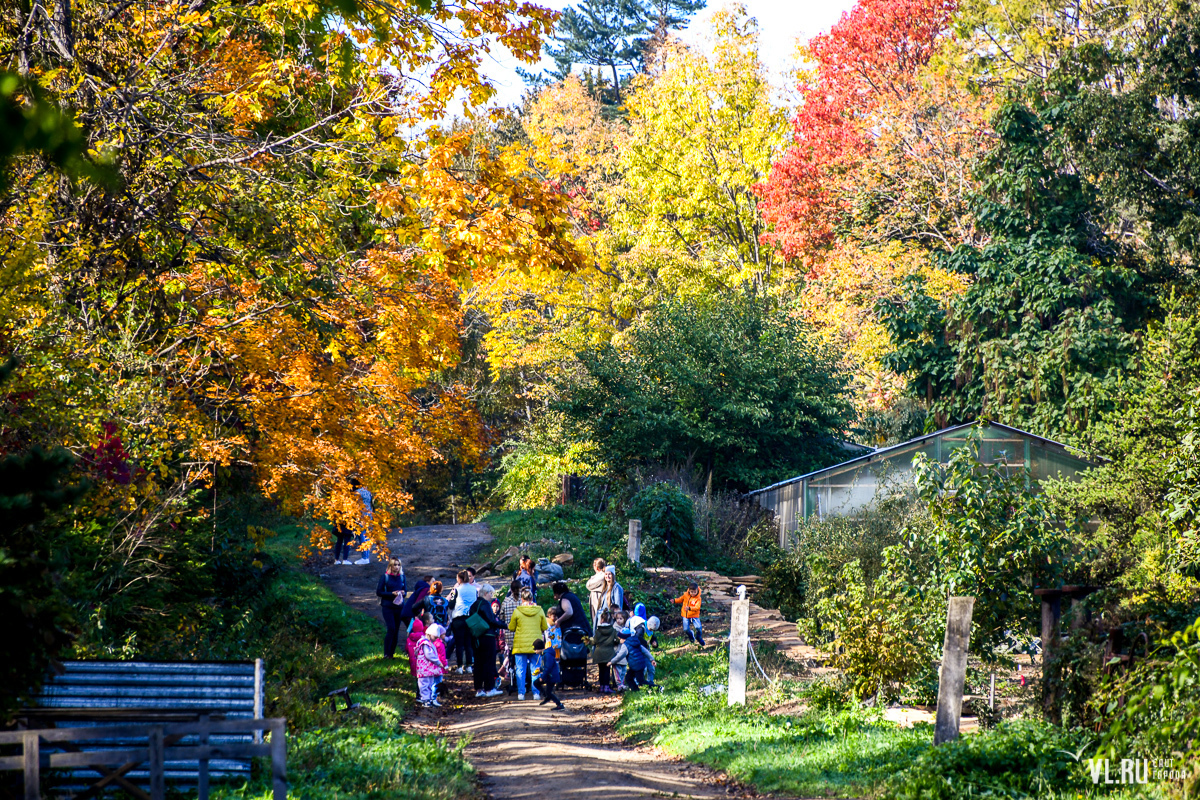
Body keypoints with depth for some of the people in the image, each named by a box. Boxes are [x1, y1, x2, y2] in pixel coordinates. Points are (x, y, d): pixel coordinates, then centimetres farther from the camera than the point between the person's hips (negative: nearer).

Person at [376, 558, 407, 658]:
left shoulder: (402, 577, 8)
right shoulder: (385, 576, -4)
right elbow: (378, 592, -5)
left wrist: (403, 593, -6)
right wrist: (392, 593, -16)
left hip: (399, 607, 4)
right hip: (388, 607, -4)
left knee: (396, 631, 5)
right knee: (391, 629, -15)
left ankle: (391, 654, 14)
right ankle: (386, 654, -7)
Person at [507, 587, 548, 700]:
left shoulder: (517, 611, -8)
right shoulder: (539, 611, -3)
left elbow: (511, 628, 2)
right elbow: (545, 627, 5)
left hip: (520, 646, -1)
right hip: (535, 645, 1)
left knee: (520, 670, 6)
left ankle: (521, 693, 4)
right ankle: (536, 693, 6)